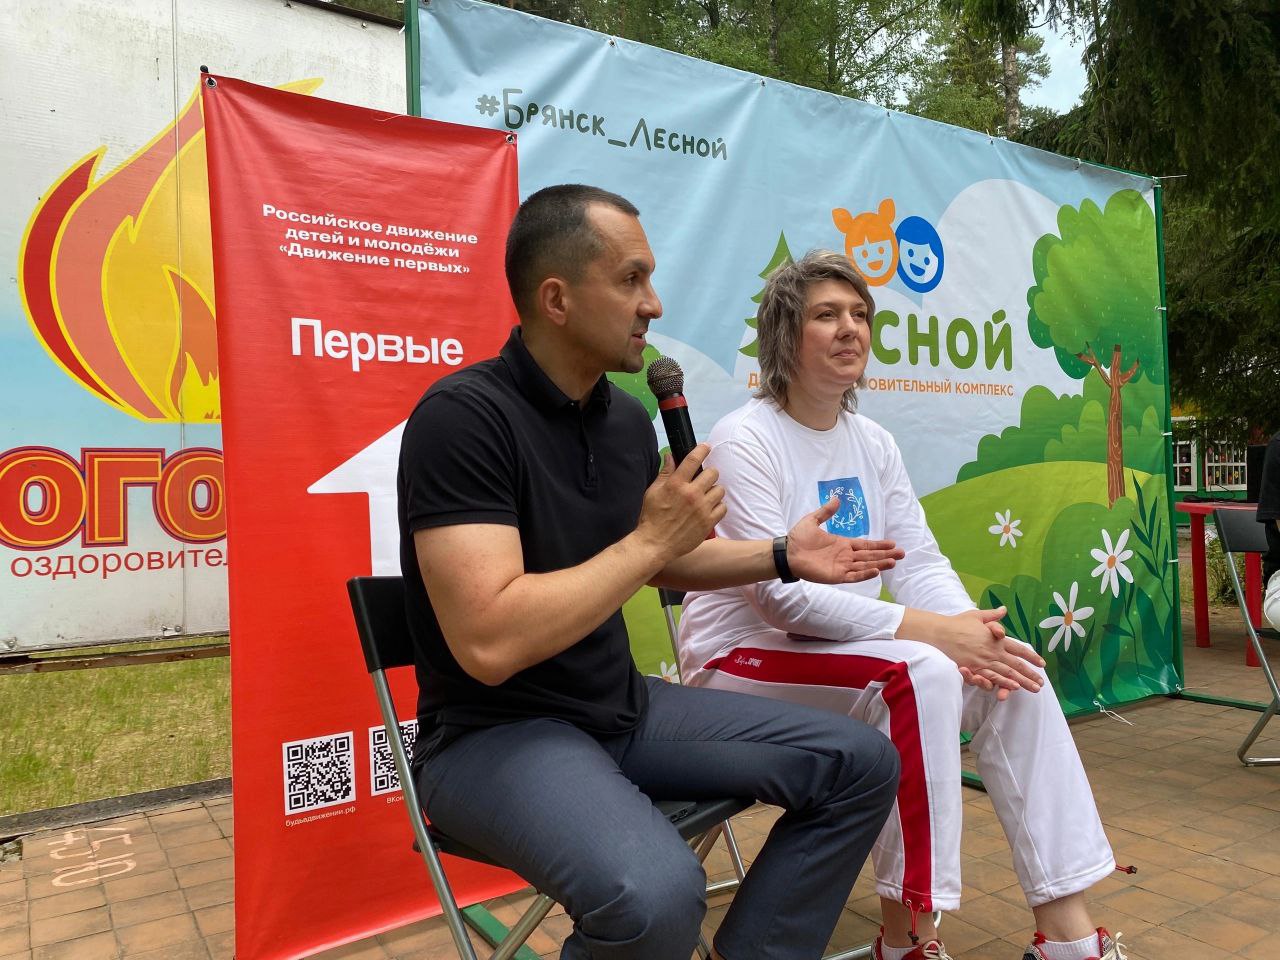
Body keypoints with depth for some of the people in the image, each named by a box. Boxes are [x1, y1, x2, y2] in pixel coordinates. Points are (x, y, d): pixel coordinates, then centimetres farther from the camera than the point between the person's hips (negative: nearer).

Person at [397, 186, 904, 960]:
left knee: (861, 763, 3)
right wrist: (650, 540, -21)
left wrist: (783, 556, 9)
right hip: (495, 732, -7)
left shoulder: (628, 419, 4)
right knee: (656, 895, -36)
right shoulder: (465, 415, -20)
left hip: (624, 707, 8)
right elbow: (490, 644, -29)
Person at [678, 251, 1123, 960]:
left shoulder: (873, 443, 8)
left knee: (1010, 675, -12)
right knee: (917, 675, -31)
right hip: (744, 659, -7)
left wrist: (975, 632, -18)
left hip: (844, 646, 7)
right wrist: (928, 629, -26)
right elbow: (779, 595, -23)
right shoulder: (745, 441, -14)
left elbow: (919, 563, 3)